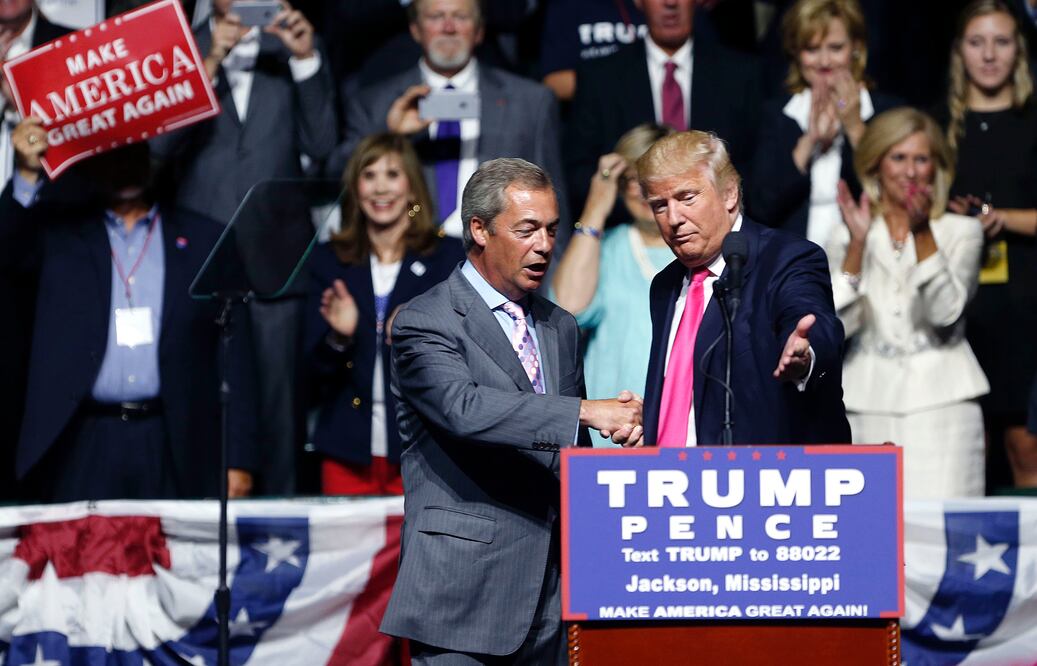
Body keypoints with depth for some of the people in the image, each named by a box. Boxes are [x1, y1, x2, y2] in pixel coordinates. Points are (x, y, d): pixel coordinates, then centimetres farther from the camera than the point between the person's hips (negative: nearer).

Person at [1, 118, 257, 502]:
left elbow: (233, 355, 8)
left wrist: (238, 459, 0)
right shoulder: (60, 235, 13)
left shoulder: (205, 240, 11)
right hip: (84, 445, 0)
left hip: (176, 451, 0)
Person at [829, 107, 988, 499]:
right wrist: (857, 242, -10)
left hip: (940, 404, -1)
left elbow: (946, 313, -8)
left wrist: (922, 233, -15)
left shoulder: (961, 232, 9)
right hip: (869, 404, 1)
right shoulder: (848, 238, 11)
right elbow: (838, 323, -3)